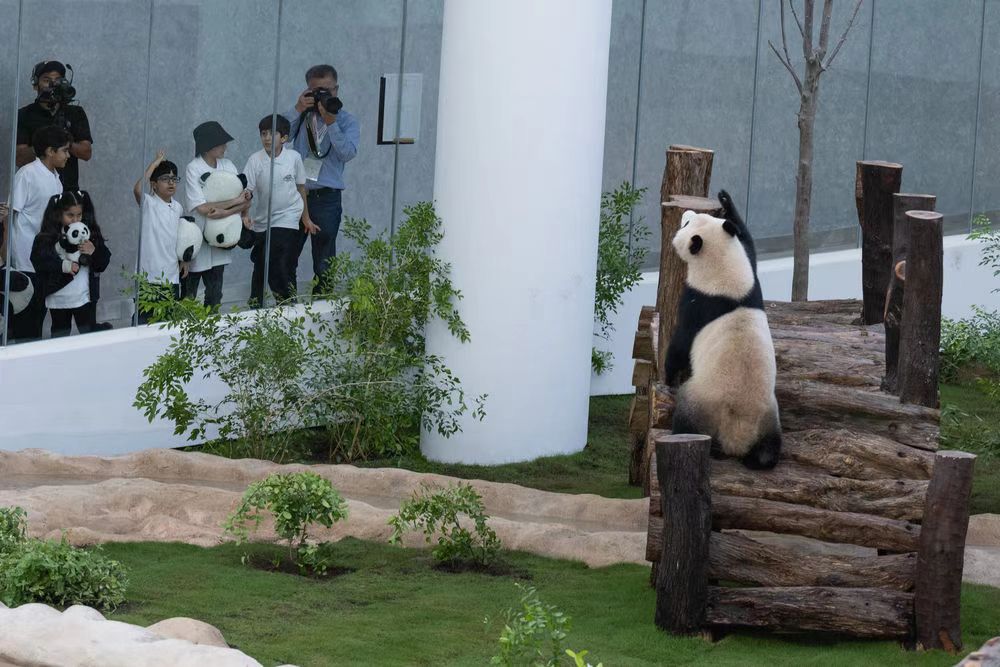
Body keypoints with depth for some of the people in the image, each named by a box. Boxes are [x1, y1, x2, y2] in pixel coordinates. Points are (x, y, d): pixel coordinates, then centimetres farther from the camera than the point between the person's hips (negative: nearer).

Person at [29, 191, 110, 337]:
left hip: (84, 297, 1)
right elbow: (38, 261, -13)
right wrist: (63, 266, -22)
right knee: (59, 336, 11)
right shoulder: (47, 237, -5)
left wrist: (94, 252, -17)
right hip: (58, 298, 0)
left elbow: (103, 264, 4)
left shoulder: (91, 233, 1)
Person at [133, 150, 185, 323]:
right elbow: (137, 189, -29)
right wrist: (155, 162, -20)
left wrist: (183, 260, 15)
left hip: (171, 275, 6)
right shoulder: (148, 203, -8)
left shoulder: (178, 208, 11)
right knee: (144, 318, -3)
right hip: (149, 274, -6)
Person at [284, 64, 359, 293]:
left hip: (326, 198, -2)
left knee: (323, 261, 2)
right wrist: (297, 110, -10)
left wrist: (330, 123, -18)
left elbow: (348, 153, -11)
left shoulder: (346, 121, 5)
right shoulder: (302, 117, 11)